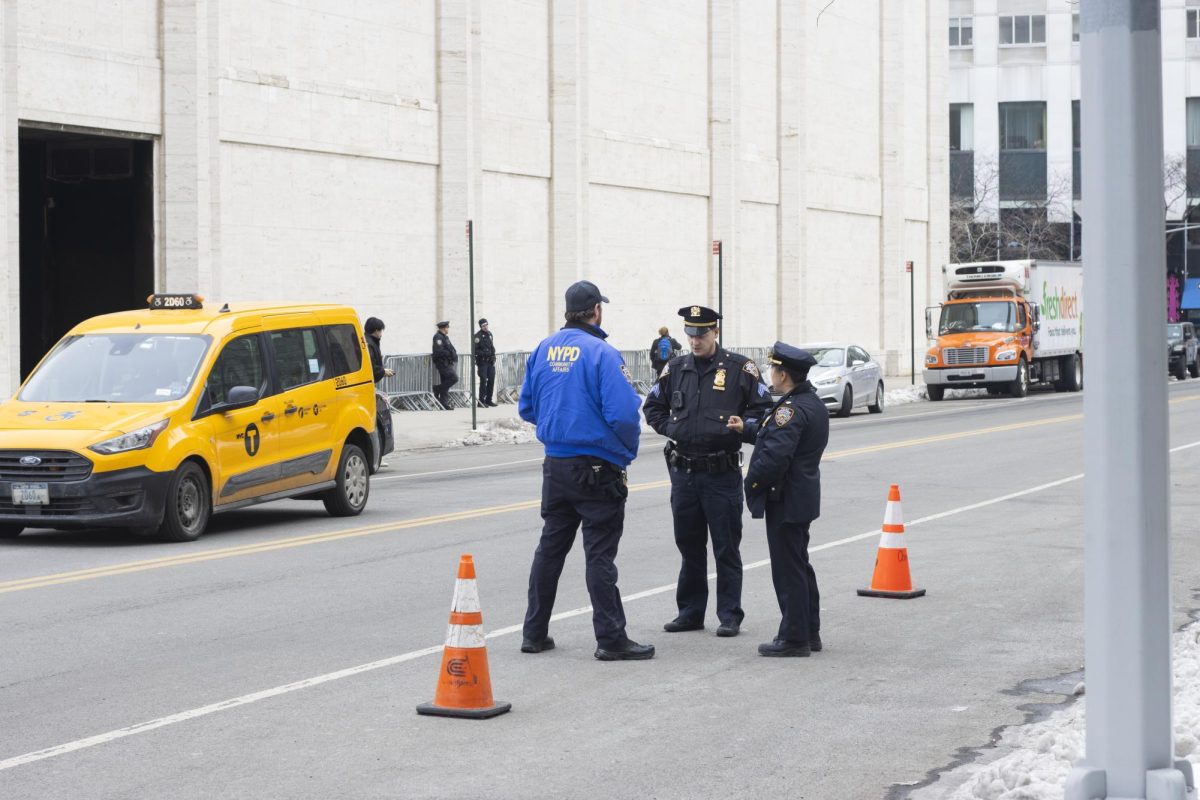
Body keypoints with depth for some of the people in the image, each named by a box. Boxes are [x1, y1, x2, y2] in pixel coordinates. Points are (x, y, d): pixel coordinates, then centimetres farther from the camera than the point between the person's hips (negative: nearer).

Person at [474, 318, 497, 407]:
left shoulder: (489, 334, 13)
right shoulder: (478, 336, -10)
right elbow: (475, 350, -14)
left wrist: (493, 356, 9)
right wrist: (484, 353, -23)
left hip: (490, 362, 7)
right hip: (482, 362, -7)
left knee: (491, 380, 7)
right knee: (483, 381, -10)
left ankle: (488, 400, 16)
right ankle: (481, 401, -6)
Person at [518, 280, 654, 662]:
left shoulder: (543, 351, 5)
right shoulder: (601, 353, -16)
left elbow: (526, 408, 11)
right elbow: (623, 412, -22)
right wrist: (628, 450, -3)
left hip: (555, 465, 6)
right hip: (596, 468, -6)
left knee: (550, 546, 15)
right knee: (600, 554, -2)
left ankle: (534, 633, 20)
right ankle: (611, 639, 1)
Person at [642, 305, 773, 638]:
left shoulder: (739, 368, -3)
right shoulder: (675, 369, 8)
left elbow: (763, 407, 0)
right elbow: (652, 407, 18)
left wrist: (737, 429, -11)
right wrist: (670, 429, 3)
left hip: (722, 472, -4)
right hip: (683, 470, 4)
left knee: (726, 547, 0)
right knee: (689, 545, 11)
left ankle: (730, 616, 6)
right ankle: (690, 612, 20)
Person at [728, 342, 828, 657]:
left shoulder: (792, 410, -20)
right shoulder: (813, 403, 11)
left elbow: (775, 455, -27)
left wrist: (751, 482, -15)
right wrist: (746, 428, 16)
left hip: (785, 501, -10)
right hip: (803, 498, 10)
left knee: (788, 570, -3)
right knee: (800, 566, 17)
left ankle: (794, 638, 2)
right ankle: (809, 633, 24)